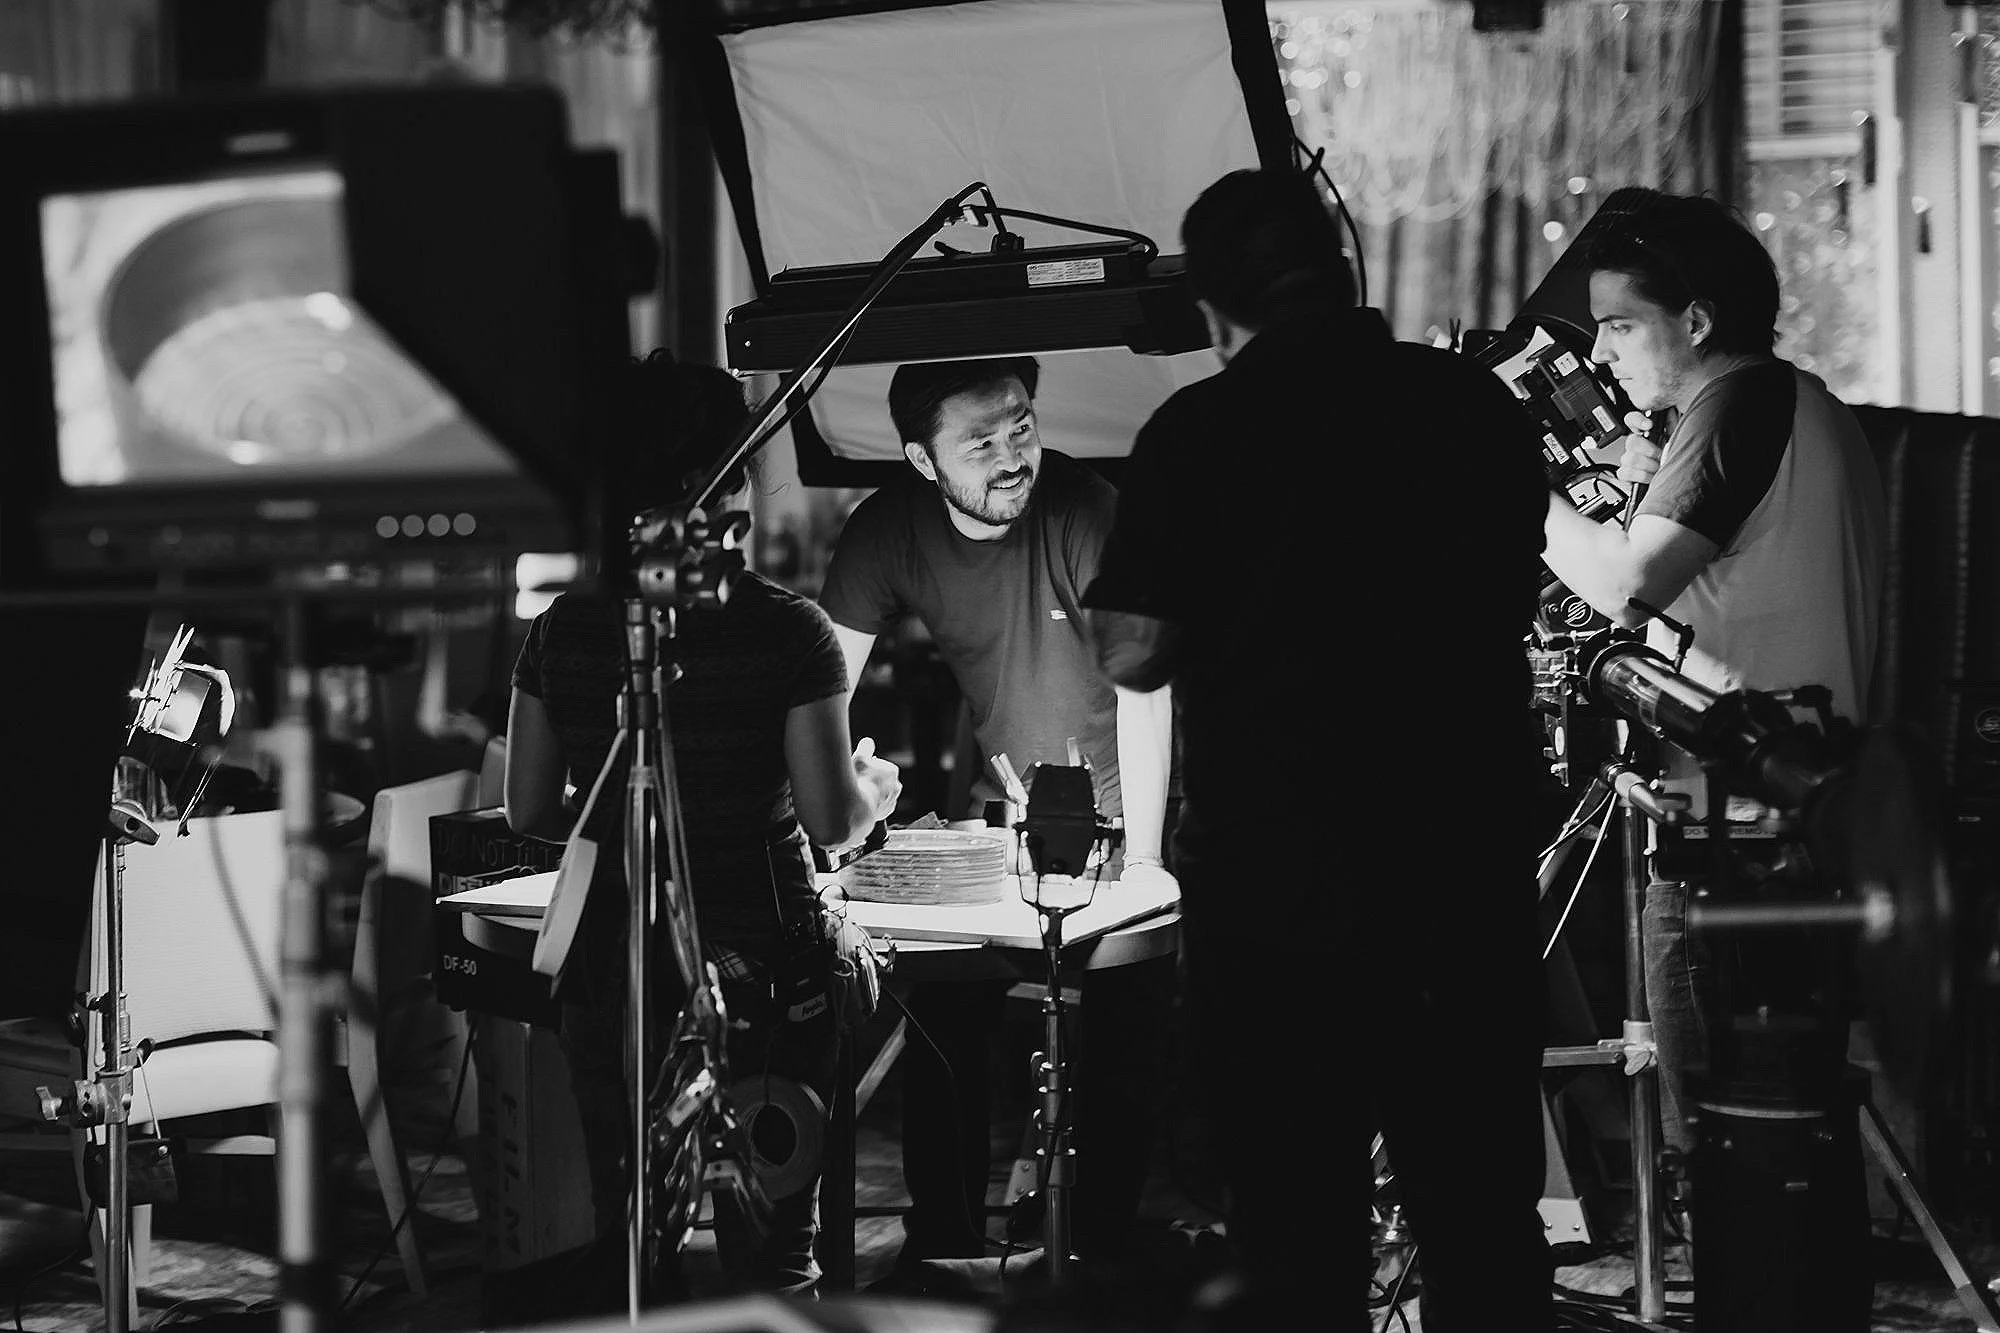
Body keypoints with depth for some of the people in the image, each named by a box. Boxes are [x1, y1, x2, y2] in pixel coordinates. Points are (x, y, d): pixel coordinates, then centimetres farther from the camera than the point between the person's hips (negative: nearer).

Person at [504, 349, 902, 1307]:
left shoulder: (564, 630, -1)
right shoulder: (786, 631, -11)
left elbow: (528, 812, 6)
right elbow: (833, 822, -11)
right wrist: (871, 790, 11)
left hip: (611, 977, 3)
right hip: (761, 972, -3)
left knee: (628, 1252, 11)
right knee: (770, 1257, 6)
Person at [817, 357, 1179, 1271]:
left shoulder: (1087, 511, -24)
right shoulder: (888, 529, -12)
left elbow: (1142, 687, -25)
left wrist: (1141, 859, -28)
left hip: (1116, 810, -3)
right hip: (996, 808, 3)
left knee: (1122, 1055, -6)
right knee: (939, 1025, -4)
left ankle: (1099, 1258, 9)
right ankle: (943, 1249, 10)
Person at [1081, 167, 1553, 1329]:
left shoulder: (1198, 430, -9)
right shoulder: (1477, 401, 1)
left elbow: (1135, 655, -9)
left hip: (1273, 874, -2)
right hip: (1470, 867, 3)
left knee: (1298, 1215, 6)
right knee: (1485, 1211, 12)